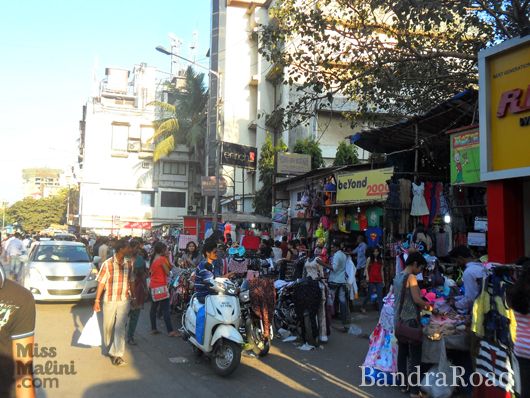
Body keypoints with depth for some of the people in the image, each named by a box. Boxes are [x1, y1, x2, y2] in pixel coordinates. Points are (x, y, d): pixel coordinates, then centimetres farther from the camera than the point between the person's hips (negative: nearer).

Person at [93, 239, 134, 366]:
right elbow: (101, 283, -7)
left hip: (124, 300, 2)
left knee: (120, 327, -6)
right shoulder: (107, 264, -11)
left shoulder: (129, 264, 0)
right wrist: (97, 300, -9)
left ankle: (118, 355, -3)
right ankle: (110, 349, 36)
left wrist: (133, 297, 12)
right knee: (108, 327, 13)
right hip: (109, 300, -1)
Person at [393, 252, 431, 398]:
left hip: (399, 320, 8)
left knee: (402, 353, 14)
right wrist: (427, 305, 0)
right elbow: (417, 299, -18)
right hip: (410, 320, -8)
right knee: (414, 356, -1)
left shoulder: (397, 277, 10)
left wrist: (420, 306, 17)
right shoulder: (411, 277, -14)